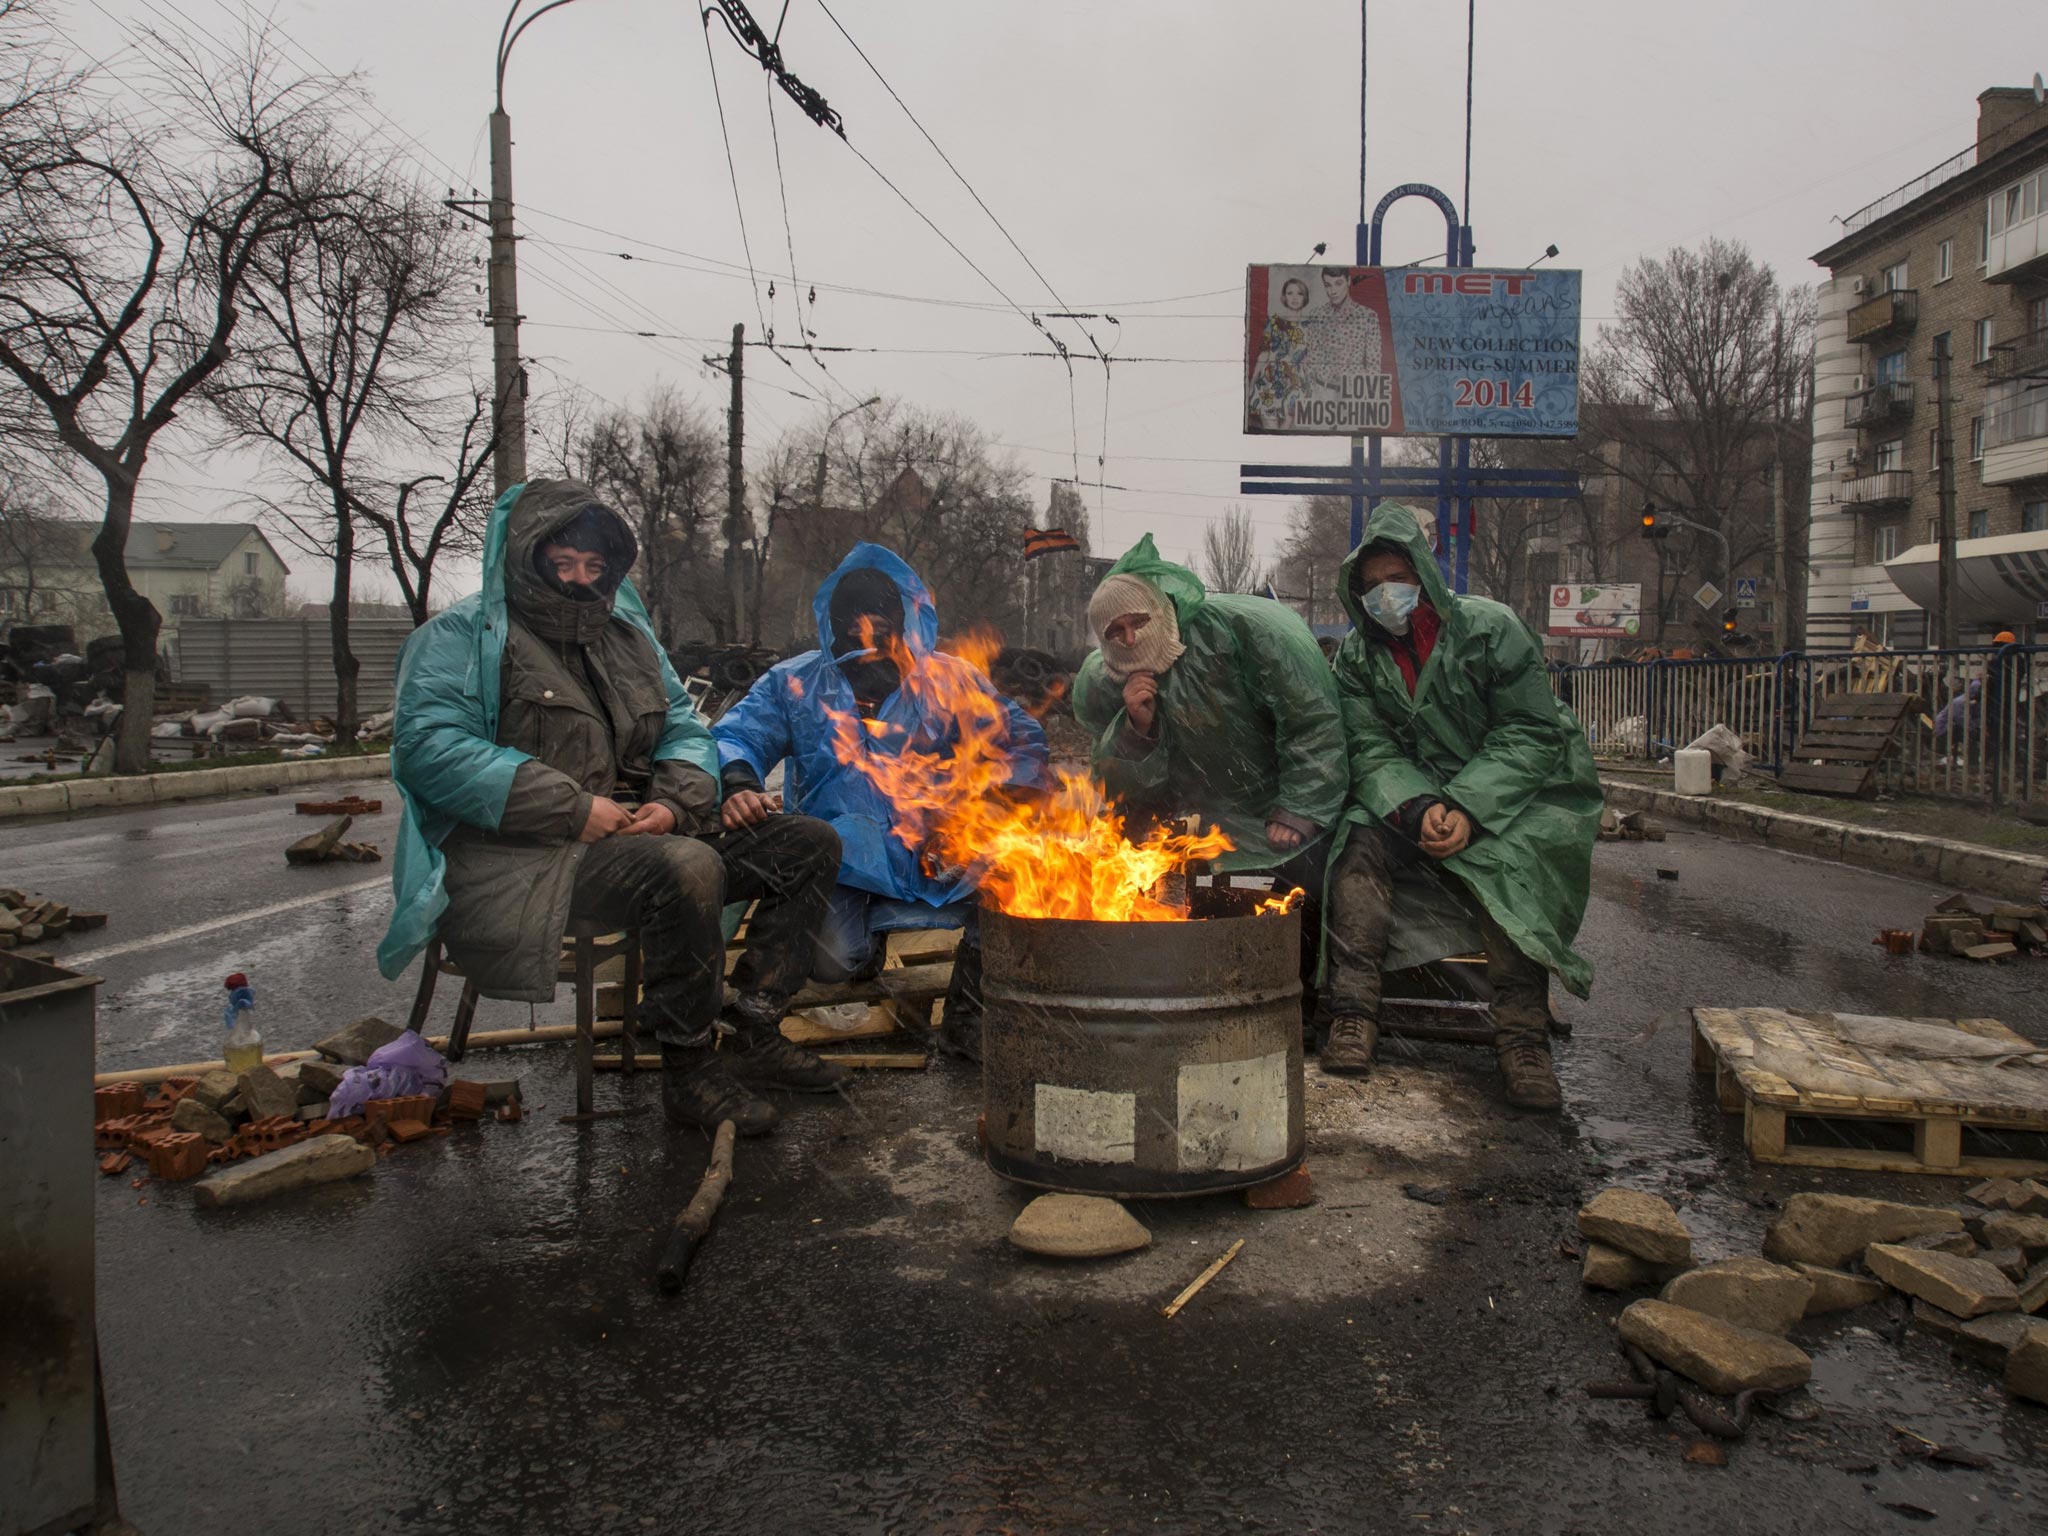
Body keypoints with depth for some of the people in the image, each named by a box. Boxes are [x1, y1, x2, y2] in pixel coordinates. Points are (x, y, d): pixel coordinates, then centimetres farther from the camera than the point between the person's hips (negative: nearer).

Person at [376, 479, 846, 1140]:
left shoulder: (628, 635, 22)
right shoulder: (461, 637, 1)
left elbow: (685, 730, 20)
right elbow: (430, 746, -14)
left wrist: (676, 803, -5)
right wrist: (573, 809, -20)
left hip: (644, 831, 8)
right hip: (527, 854, -8)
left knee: (810, 844, -1)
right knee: (688, 867, -36)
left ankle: (752, 1030, -6)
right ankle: (687, 1071, -20)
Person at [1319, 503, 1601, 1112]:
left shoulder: (1490, 628, -8)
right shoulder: (1358, 656, 3)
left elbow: (1530, 733, -11)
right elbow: (1371, 749, -5)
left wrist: (1468, 810, -24)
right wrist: (1417, 808, -26)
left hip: (1512, 789, -3)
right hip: (1413, 792, 3)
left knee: (1509, 863, -33)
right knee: (1361, 841, -26)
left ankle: (1523, 1037, -28)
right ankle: (1354, 1011, -25)